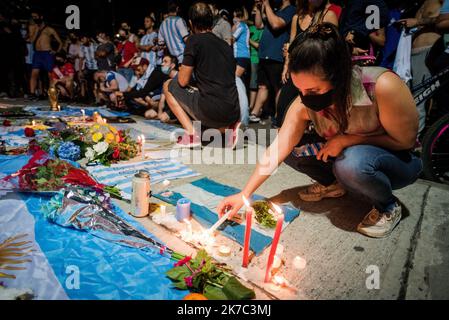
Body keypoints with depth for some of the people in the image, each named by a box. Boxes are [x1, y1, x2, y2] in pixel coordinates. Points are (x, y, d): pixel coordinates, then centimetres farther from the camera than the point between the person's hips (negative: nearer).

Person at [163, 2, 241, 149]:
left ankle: (191, 134, 2)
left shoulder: (194, 40, -1)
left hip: (210, 110, -6)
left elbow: (183, 81, 0)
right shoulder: (226, 45, 18)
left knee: (168, 86, 16)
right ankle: (229, 128, 9)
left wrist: (182, 71, 22)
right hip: (233, 114, 6)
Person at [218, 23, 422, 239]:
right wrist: (245, 194, -23)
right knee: (292, 146, -12)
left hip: (400, 161, -4)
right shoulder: (305, 104, -19)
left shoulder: (382, 87, -33)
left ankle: (389, 207, -6)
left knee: (352, 162, -37)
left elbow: (406, 141, -19)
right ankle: (333, 184, 12)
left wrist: (349, 139, -28)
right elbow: (277, 149, -18)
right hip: (346, 156, 5)